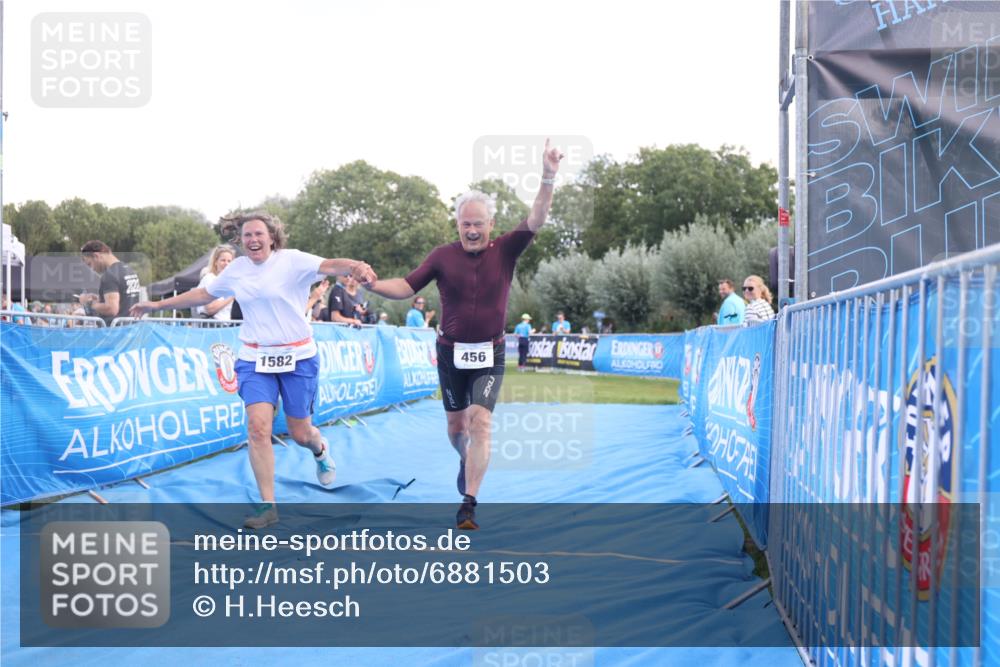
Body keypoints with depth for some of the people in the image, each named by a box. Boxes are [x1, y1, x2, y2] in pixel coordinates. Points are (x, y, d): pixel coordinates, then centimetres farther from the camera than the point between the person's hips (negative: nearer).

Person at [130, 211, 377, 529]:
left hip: (297, 358, -3)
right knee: (258, 427, -13)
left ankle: (320, 450, 45)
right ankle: (267, 506, -4)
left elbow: (330, 265, -30)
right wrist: (158, 305, 20)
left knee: (300, 433, 6)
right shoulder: (236, 268, 3)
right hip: (254, 359, 3)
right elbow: (203, 294, 18)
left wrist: (355, 267, -52)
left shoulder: (292, 261, -12)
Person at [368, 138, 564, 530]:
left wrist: (548, 178, -29)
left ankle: (469, 504, -14)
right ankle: (467, 461, 48)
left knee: (480, 421, -15)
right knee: (456, 425, 13)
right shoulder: (443, 256, -4)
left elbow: (536, 220, -16)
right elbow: (407, 288, -3)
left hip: (490, 355, -1)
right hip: (451, 353, 2)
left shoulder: (505, 250, -5)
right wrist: (372, 285, -21)